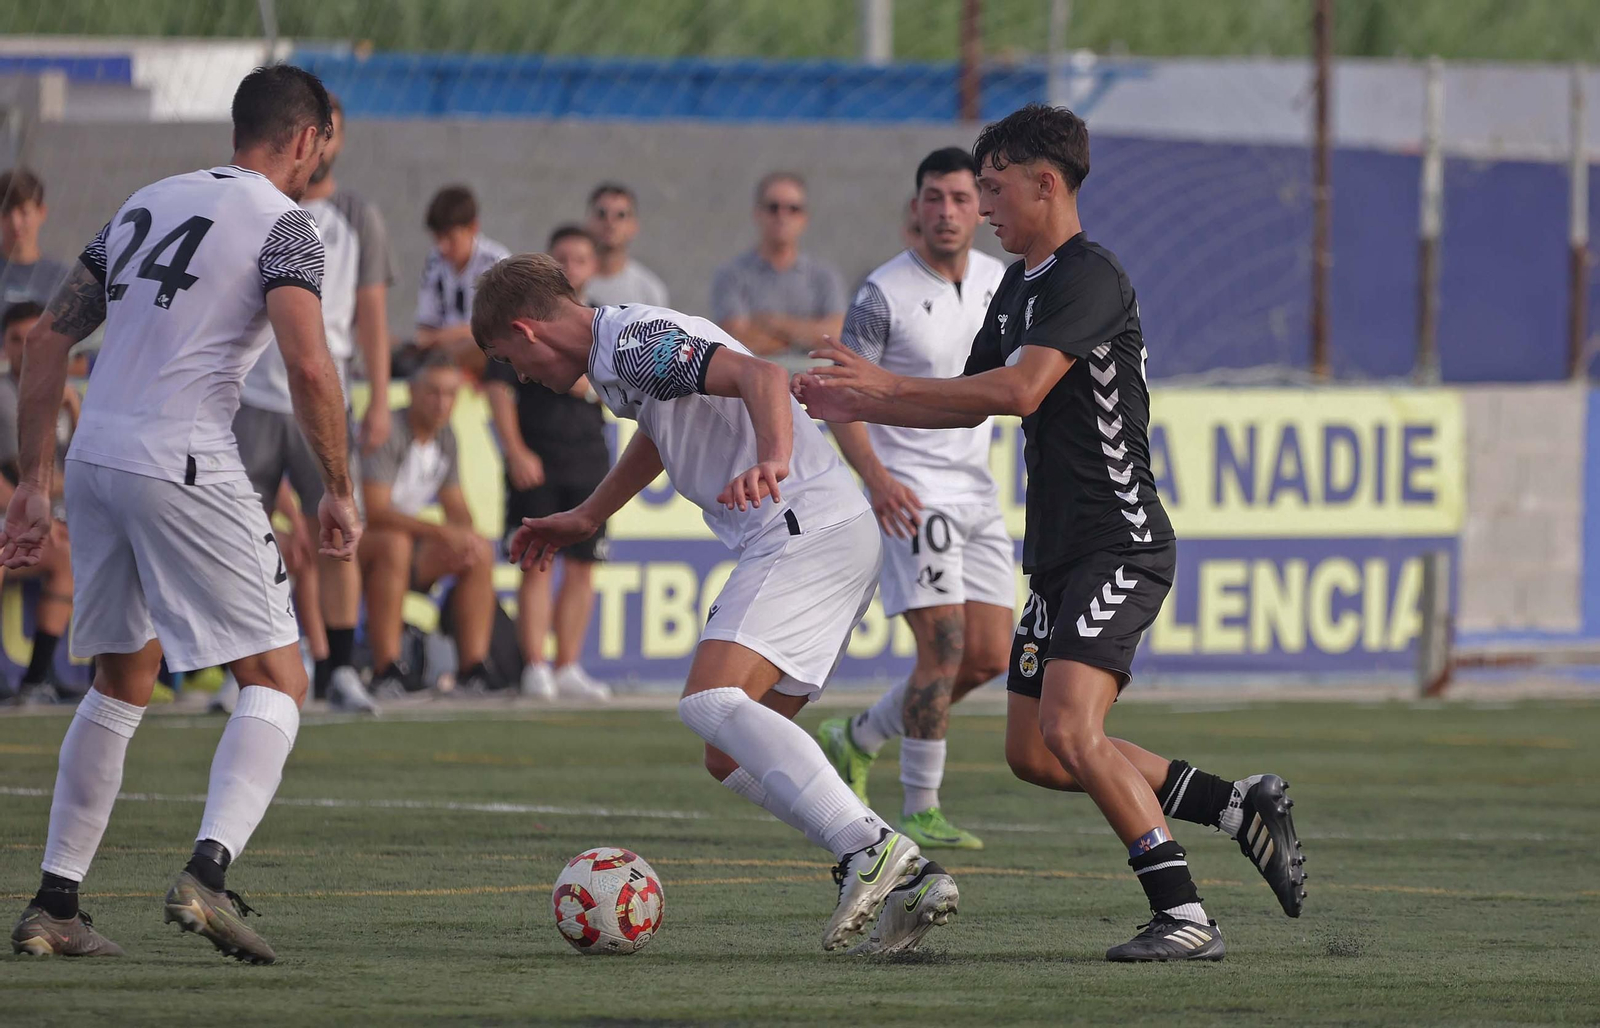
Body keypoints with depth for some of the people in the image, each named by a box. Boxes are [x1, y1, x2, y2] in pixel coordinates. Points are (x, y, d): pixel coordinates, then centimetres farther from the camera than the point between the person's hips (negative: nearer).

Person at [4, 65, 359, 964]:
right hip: (186, 467, -7)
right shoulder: (281, 223, -1)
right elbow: (309, 364, -15)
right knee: (278, 684, -1)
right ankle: (210, 871, -21)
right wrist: (339, 492, -5)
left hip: (95, 459, 7)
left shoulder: (147, 204, 20)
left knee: (123, 683, 22)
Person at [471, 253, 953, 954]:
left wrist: (773, 461, -45)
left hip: (806, 530, -10)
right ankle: (908, 880, 0)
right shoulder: (618, 357, 22)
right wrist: (585, 519, 56)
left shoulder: (635, 341, -10)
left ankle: (869, 849, -35)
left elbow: (759, 375, -26)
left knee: (710, 701, -25)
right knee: (731, 757, 7)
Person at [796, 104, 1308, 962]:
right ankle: (1240, 807, 16)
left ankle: (1184, 917, -18)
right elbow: (970, 405, 25)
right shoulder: (1018, 286, 17)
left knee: (1070, 730, -22)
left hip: (1119, 546, -10)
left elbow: (1020, 387, -27)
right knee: (1034, 754, 9)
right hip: (1059, 554, 10)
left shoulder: (1089, 278, -14)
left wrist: (889, 383, -20)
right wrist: (853, 408, 12)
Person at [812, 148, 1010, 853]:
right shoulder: (884, 294, -12)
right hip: (911, 491, -7)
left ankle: (856, 739, 25)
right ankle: (919, 814, -5)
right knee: (944, 646, -15)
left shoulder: (997, 281, 7)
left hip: (977, 490, 7)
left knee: (989, 656, 5)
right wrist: (875, 475, -25)